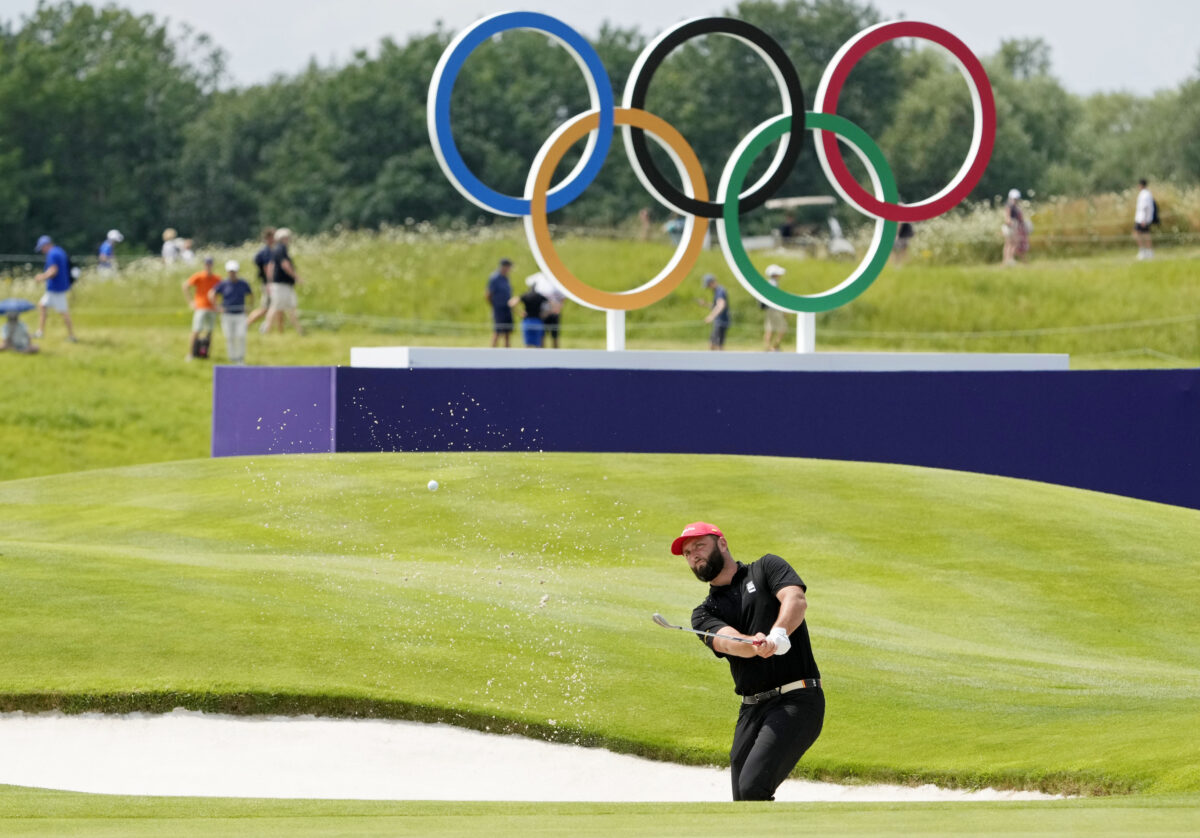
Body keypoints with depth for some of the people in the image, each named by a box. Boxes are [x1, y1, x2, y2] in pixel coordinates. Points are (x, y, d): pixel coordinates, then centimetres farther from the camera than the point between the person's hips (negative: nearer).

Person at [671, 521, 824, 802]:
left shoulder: (766, 569, 9)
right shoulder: (704, 613, 16)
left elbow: (796, 600, -11)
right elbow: (728, 641, -6)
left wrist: (778, 634, -33)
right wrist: (754, 644, -30)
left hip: (796, 701, -6)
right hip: (751, 711, 6)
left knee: (753, 788, -22)